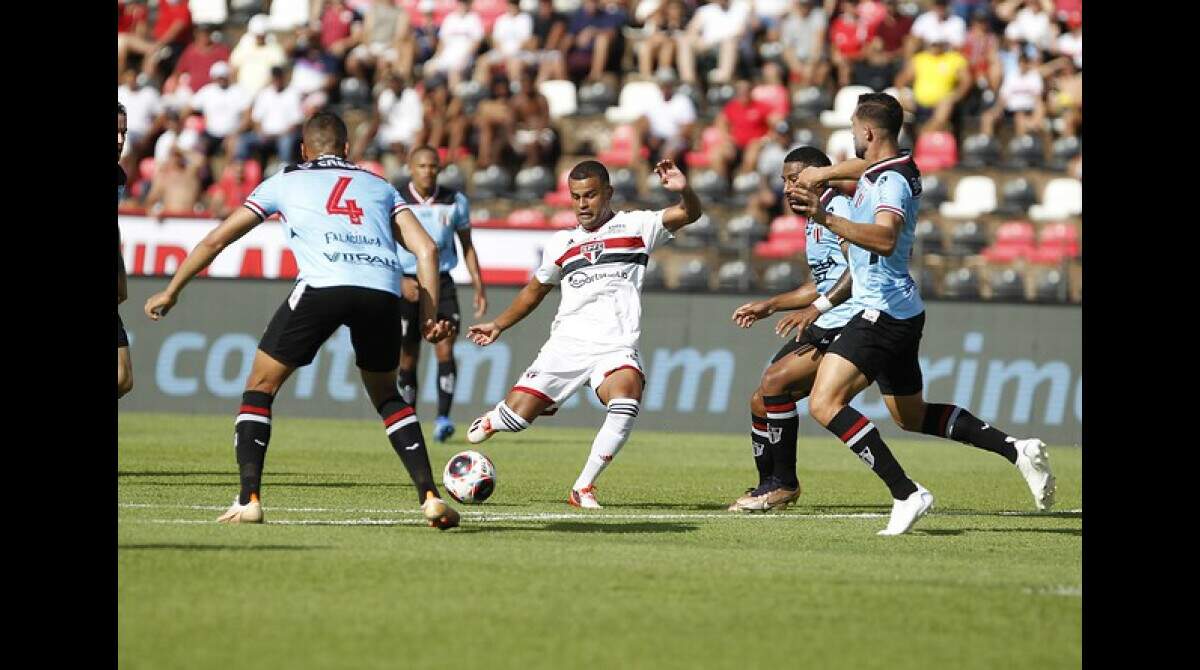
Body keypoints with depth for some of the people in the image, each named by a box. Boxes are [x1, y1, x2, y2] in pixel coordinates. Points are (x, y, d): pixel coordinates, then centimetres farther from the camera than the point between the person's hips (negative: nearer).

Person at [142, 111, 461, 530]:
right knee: (386, 395, 25)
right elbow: (426, 248, 18)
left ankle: (249, 499, 1)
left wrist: (170, 292, 39)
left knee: (261, 386, 14)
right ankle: (430, 496, 11)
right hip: (383, 289, 3)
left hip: (323, 286, -3)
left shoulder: (286, 181, 27)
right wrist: (428, 317, 18)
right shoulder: (379, 186, 31)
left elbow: (216, 240, 29)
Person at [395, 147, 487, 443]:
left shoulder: (454, 201, 4)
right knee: (408, 357, 1)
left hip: (441, 282, 1)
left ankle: (443, 418, -16)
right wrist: (400, 281, -17)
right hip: (408, 283, -1)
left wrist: (479, 286, 7)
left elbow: (467, 245, 13)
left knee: (445, 348, -15)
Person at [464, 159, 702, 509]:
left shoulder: (636, 227, 6)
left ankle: (584, 488, -22)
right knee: (517, 416, -7)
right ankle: (490, 422, 32)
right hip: (567, 345, 3)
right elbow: (535, 290, 31)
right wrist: (498, 325, 34)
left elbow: (689, 214, -7)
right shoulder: (562, 243, 16)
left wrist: (684, 191, -28)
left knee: (627, 397, -34)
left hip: (617, 347, -3)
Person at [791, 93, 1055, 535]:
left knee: (824, 403, -19)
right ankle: (1017, 451, 18)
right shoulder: (887, 168, 10)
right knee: (913, 418, 22)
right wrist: (823, 173, 39)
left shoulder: (892, 182, -19)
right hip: (900, 314, 10)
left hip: (883, 313, -10)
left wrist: (827, 220, -47)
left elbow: (885, 238, -39)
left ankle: (905, 494, -24)